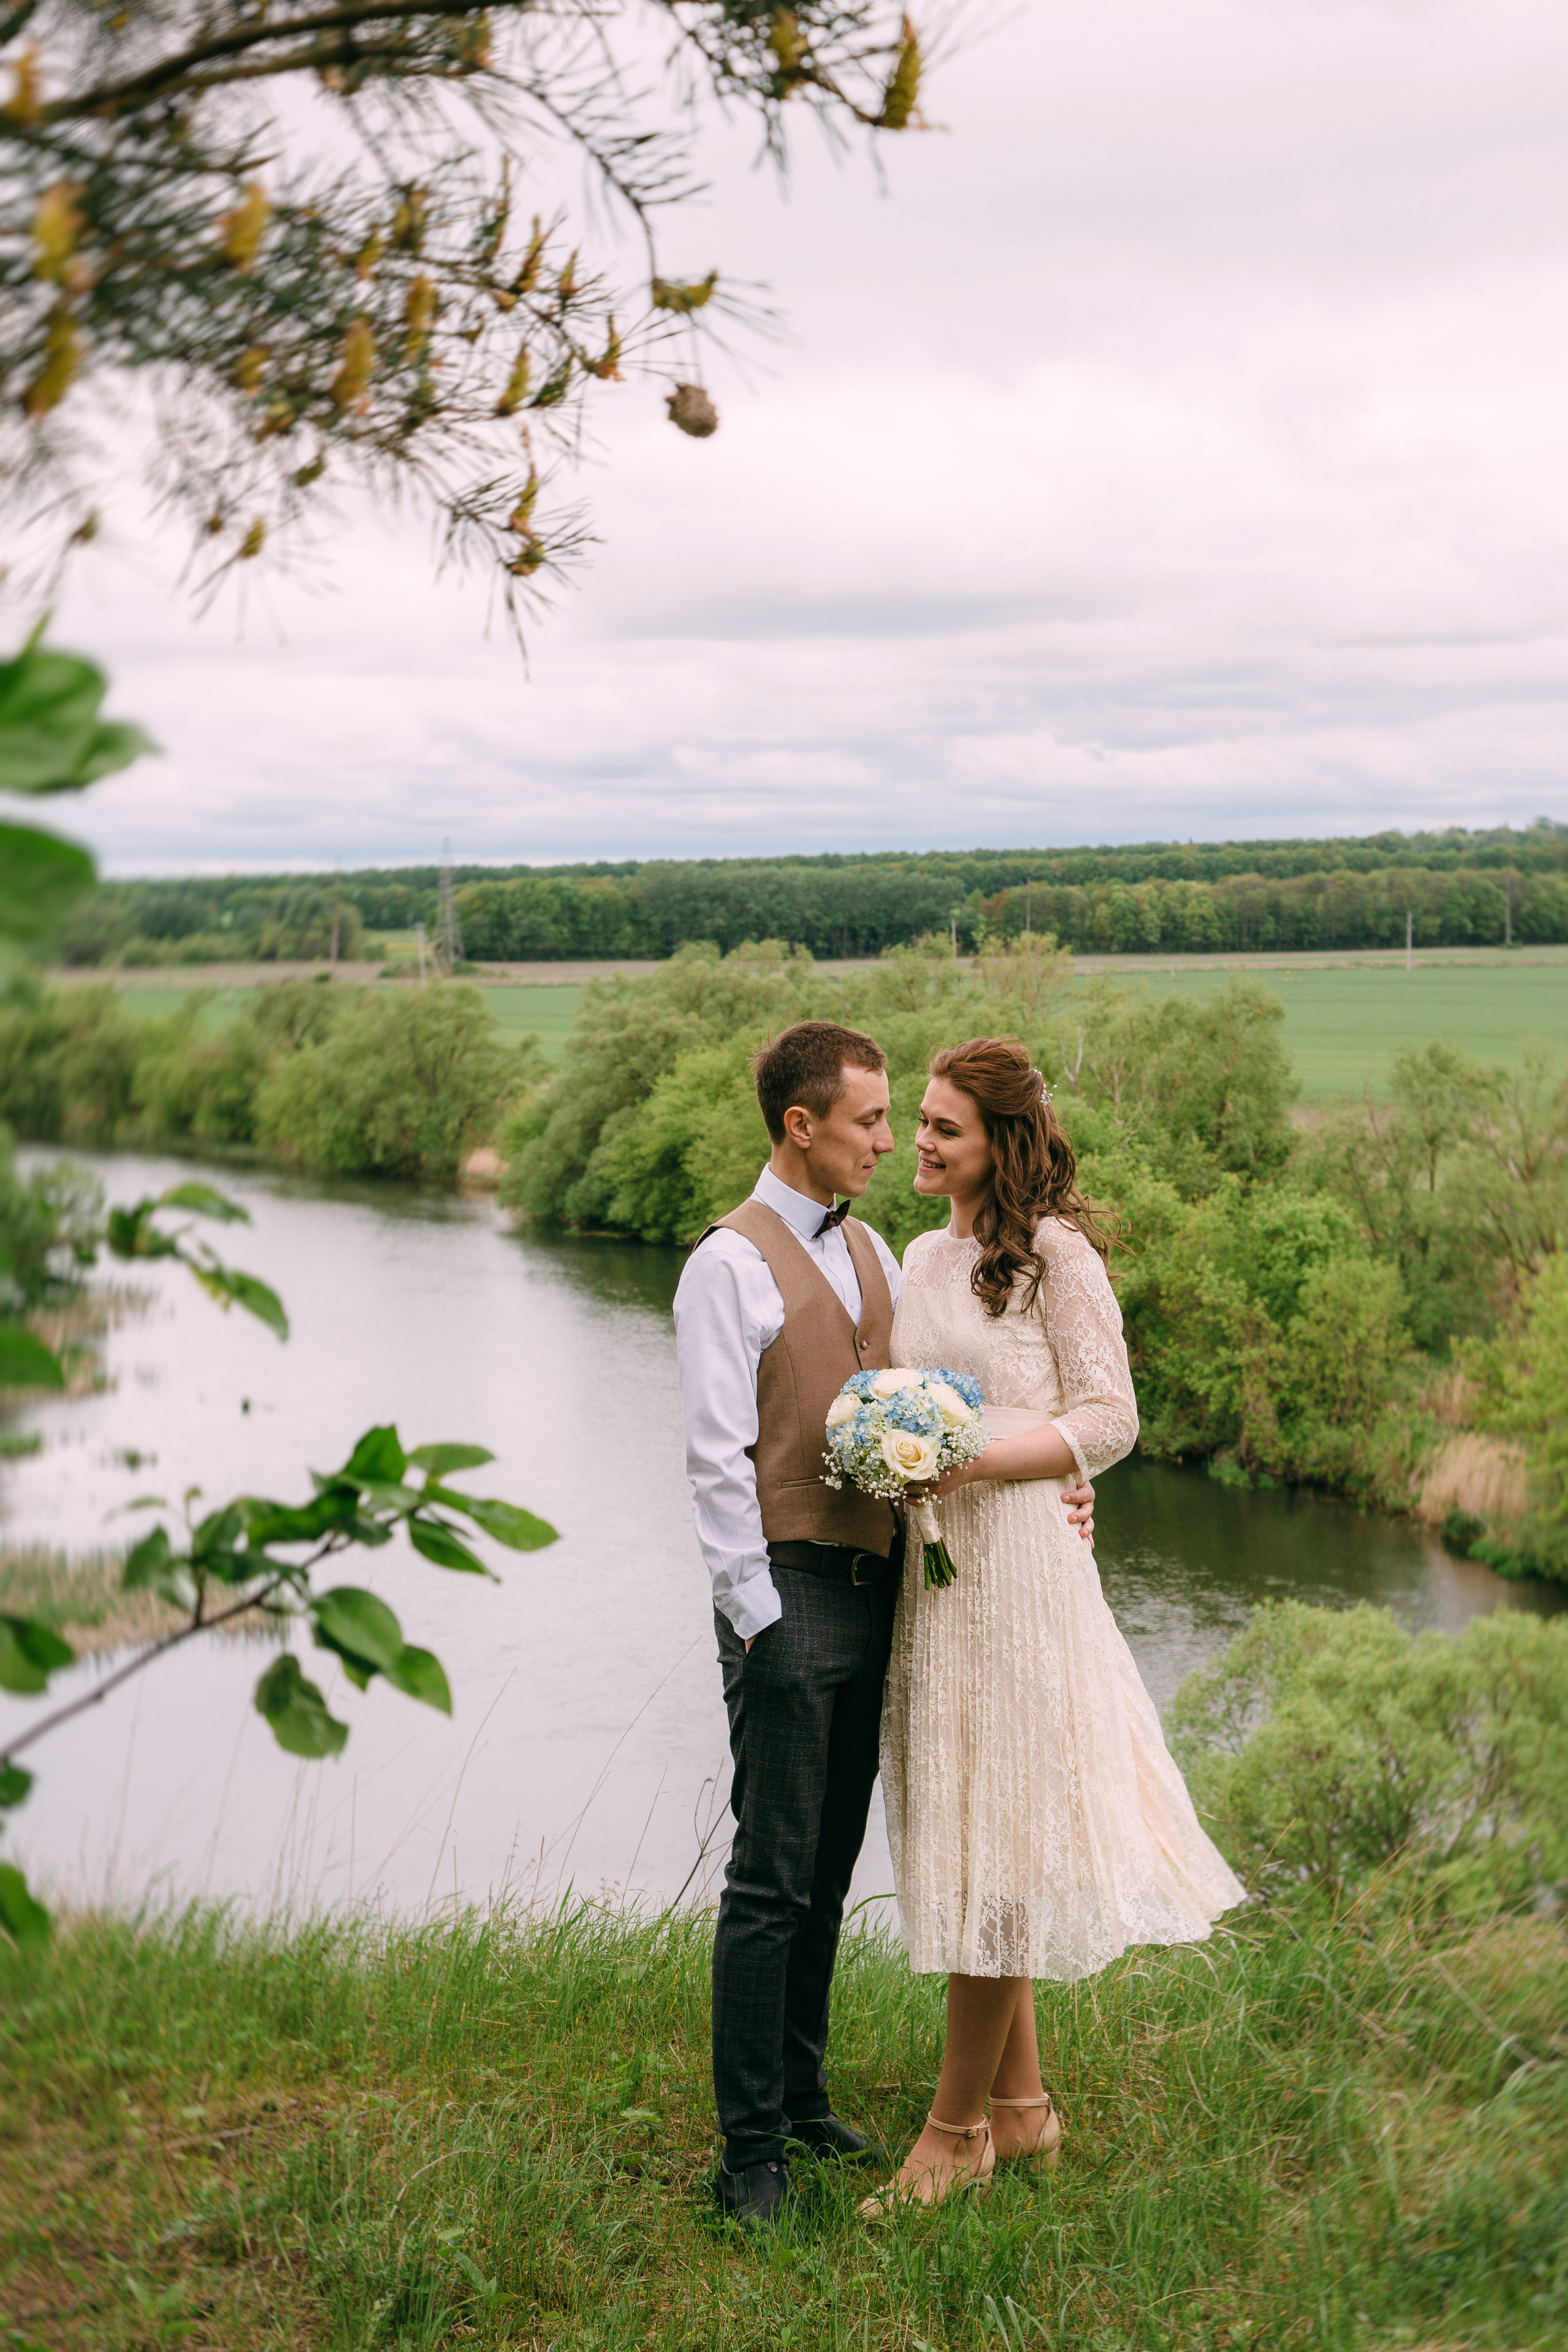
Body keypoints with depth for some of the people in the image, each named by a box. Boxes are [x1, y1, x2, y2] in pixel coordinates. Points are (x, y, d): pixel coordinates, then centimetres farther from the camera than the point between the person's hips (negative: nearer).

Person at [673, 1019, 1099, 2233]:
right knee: (772, 1881, -4)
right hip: (790, 1595, -7)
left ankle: (803, 2099, 27)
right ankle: (751, 2147, 5)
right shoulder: (732, 1263, -8)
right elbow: (718, 1459, -11)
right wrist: (757, 1618, -15)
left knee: (829, 1870, 14)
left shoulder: (871, 1252, 16)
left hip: (875, 1586, 7)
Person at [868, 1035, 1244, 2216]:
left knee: (992, 1835, -2)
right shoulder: (925, 1256, 14)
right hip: (932, 1560, 8)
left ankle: (956, 2129, 6)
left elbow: (1109, 1420, -10)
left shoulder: (1056, 1253, -8)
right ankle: (1022, 2103, 24)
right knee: (959, 1834, 12)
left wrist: (979, 1461, -21)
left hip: (1017, 1556, -8)